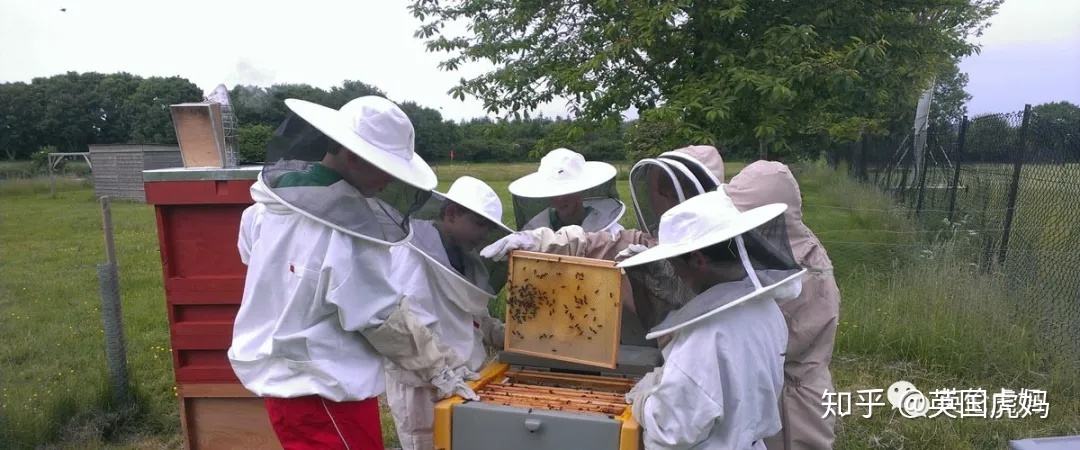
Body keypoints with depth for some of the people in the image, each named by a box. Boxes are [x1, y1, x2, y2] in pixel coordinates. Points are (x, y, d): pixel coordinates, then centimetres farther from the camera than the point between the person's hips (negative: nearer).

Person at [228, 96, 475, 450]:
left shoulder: (272, 203, -2)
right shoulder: (348, 229, -27)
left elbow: (249, 250, 17)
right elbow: (384, 317, -21)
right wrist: (437, 366, -9)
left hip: (277, 374, 9)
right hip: (323, 388, -8)